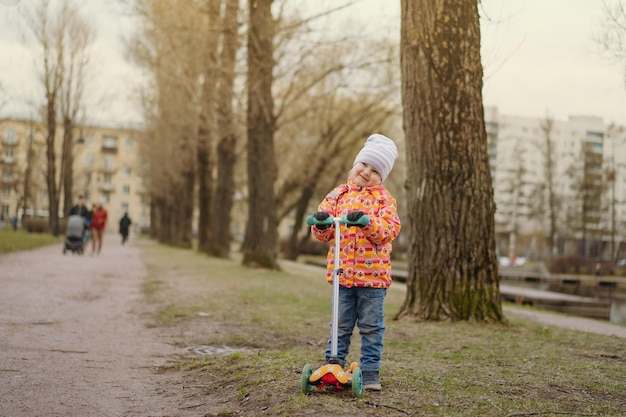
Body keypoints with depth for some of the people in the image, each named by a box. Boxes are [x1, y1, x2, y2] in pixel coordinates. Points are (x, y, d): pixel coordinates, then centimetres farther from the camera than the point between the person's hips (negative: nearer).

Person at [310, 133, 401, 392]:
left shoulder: (384, 199, 1)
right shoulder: (338, 194, 8)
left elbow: (389, 230, -13)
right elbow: (323, 234, 8)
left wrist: (367, 221, -28)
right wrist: (321, 224, -15)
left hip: (373, 273, -2)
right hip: (342, 272, 2)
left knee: (371, 327, 6)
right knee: (341, 324, 11)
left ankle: (370, 372, 15)